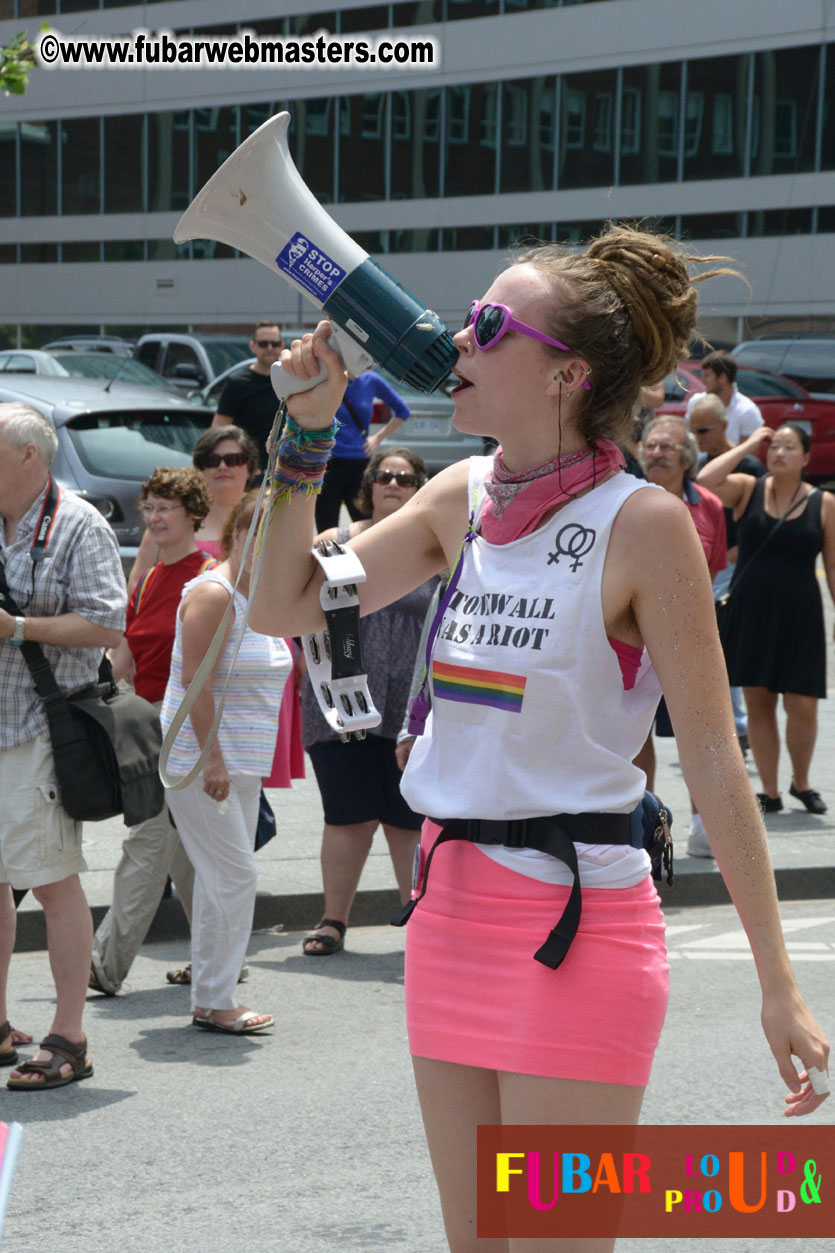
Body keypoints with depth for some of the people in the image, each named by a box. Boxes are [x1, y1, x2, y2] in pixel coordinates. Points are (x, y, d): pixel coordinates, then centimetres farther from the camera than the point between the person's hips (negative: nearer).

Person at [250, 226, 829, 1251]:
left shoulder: (642, 524, -12)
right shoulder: (460, 500, 7)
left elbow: (714, 762, -11)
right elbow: (283, 606, 12)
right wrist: (308, 429, 3)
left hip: (579, 924, -7)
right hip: (453, 907, 7)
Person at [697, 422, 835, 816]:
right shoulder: (748, 490, 2)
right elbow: (705, 481, -17)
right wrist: (748, 445, -9)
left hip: (799, 616, -1)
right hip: (749, 613, 1)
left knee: (802, 706, -3)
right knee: (758, 703, 5)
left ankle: (801, 783, 21)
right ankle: (770, 791, 16)